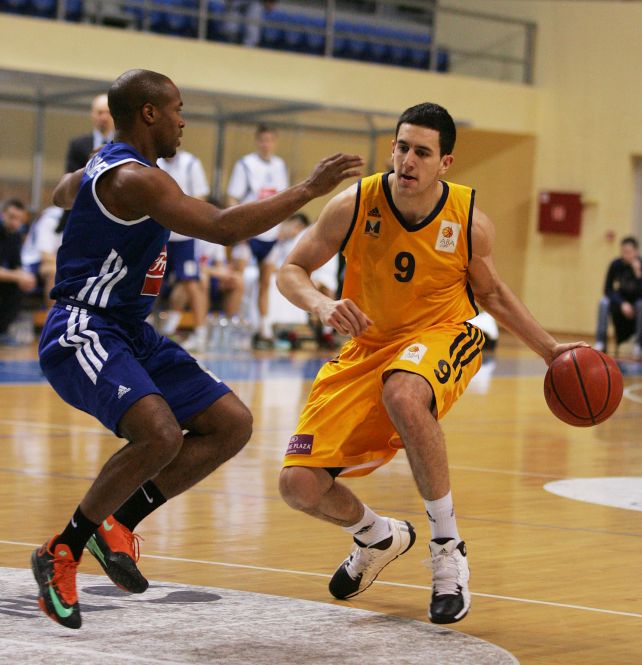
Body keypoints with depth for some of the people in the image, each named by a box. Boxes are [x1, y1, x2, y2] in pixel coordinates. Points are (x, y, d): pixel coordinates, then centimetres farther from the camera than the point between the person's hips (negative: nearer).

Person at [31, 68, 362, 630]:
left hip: (130, 334, 11)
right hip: (82, 333, -11)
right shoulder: (135, 179, -19)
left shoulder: (104, 168, 14)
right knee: (159, 435, -32)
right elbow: (224, 228, -29)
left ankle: (116, 522, 6)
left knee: (233, 424, 1)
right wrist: (308, 190, -23)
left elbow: (63, 193, 38)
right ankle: (62, 552, -14)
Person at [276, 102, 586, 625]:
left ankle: (449, 550, -24)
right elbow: (291, 271, -7)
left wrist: (550, 351, -2)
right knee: (300, 486, -9)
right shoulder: (355, 205, -17)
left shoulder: (470, 221, -15)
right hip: (367, 346, 3)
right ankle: (380, 538, 28)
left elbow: (491, 294, 5)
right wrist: (322, 305, -28)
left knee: (403, 394, -41)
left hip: (443, 335, -2)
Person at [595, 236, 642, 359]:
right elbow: (608, 289, -12)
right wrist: (622, 303, -25)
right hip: (621, 300, 2)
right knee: (604, 302, -24)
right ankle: (600, 343, -22)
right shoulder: (616, 264, -13)